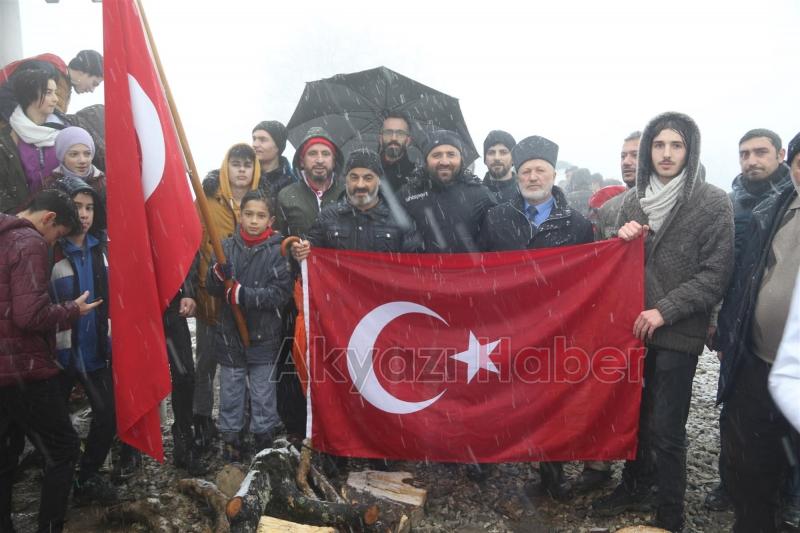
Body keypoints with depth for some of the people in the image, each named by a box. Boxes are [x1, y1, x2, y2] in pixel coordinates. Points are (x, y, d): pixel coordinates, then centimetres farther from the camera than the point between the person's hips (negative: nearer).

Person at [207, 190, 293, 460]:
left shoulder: (277, 251, -8)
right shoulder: (227, 246, 0)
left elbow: (281, 294, -14)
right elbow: (212, 289, -2)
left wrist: (243, 295, -21)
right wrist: (217, 274, -23)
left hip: (264, 336, -2)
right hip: (230, 334, 2)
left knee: (263, 394, 11)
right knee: (230, 391, 16)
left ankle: (264, 437, 30)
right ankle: (230, 437, 33)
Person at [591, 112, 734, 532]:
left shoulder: (713, 203, -6)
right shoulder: (633, 199, 6)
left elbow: (715, 274, -9)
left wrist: (664, 311, -16)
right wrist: (622, 239, -7)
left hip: (678, 332, -4)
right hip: (632, 325, 4)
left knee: (665, 428, 2)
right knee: (633, 415, 14)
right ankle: (634, 487, 35)